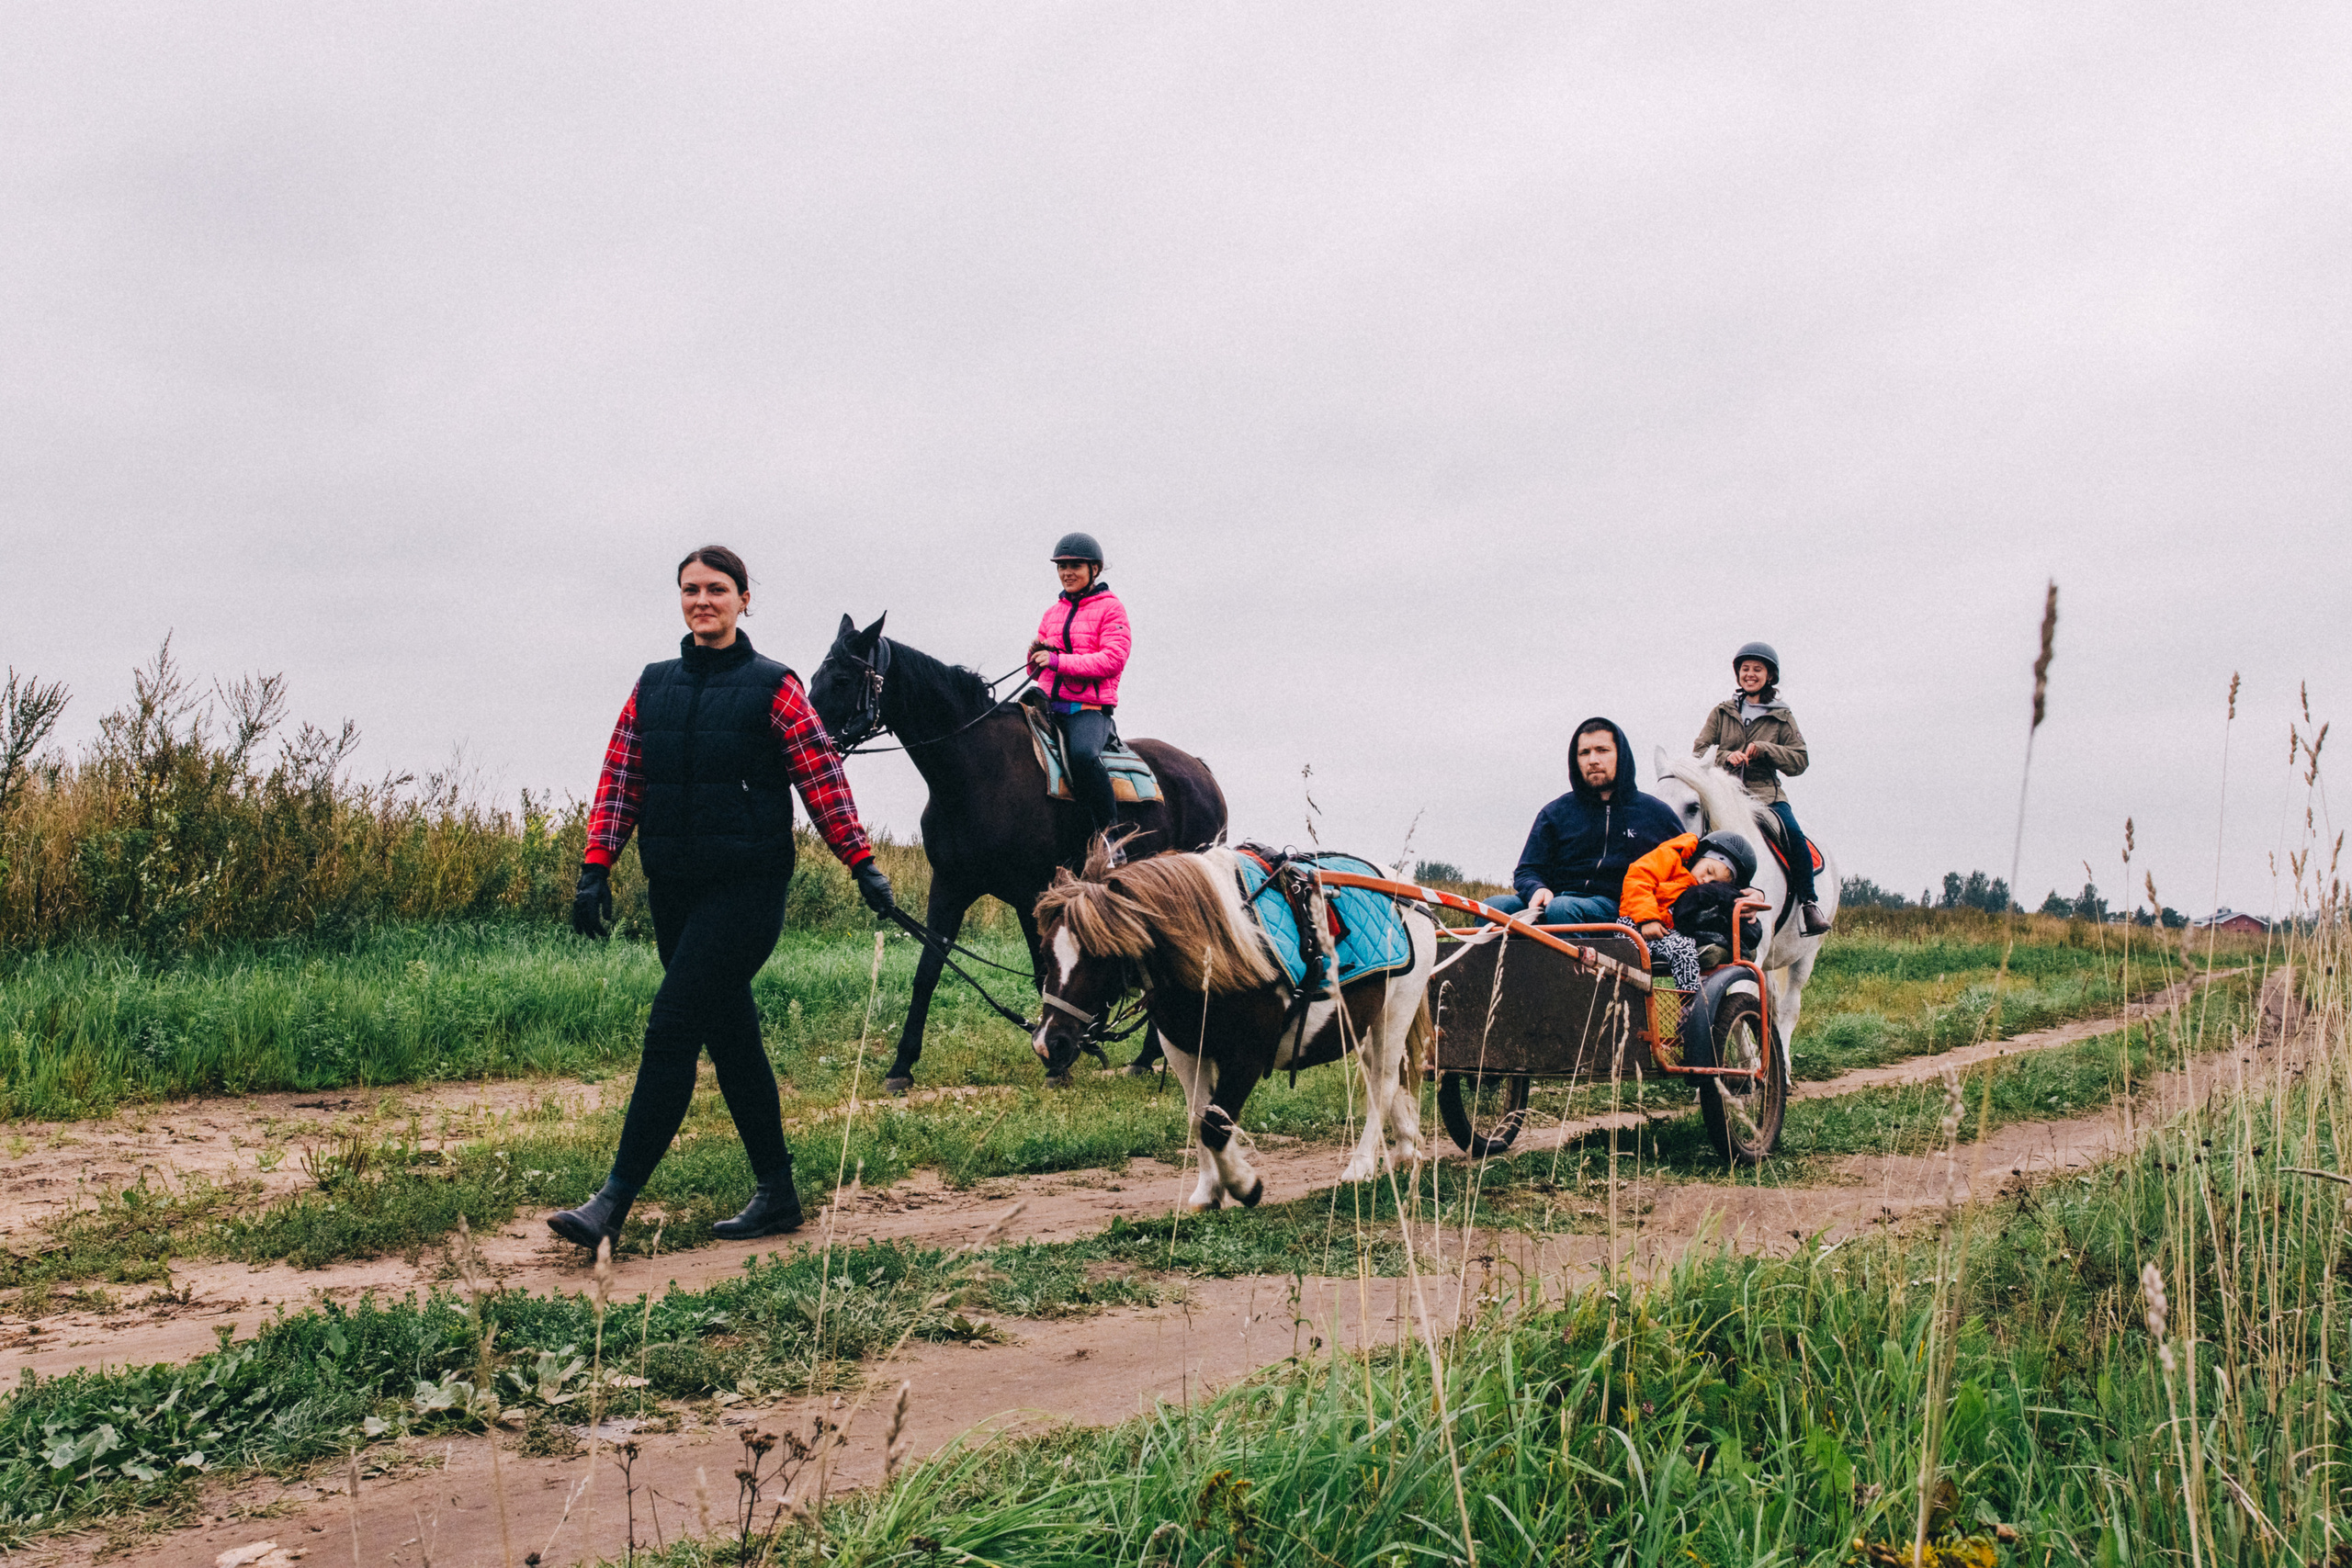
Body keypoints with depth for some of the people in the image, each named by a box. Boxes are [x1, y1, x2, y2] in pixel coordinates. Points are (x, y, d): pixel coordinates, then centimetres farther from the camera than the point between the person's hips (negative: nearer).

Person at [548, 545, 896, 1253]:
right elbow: (619, 779, 10)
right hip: (673, 887, 6)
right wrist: (596, 868, 2)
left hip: (746, 888, -6)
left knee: (672, 1028, -11)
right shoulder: (653, 686, 11)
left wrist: (862, 864, -7)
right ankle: (777, 1194, 21)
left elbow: (822, 778, -4)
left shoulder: (772, 687, -3)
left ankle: (615, 1201, -7)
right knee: (731, 1036, 11)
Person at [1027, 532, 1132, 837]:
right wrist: (1036, 657, -1)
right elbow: (1038, 671, 24)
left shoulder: (1110, 607, 3)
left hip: (1089, 708, -6)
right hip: (1048, 706, 6)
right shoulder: (1053, 613, 21)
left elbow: (1113, 659, -12)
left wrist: (1058, 660, -17)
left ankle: (1111, 831, -25)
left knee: (1083, 753, -36)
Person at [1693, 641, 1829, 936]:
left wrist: (1764, 749, -11)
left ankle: (1807, 903, -14)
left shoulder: (1782, 717, 11)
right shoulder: (1721, 712, 14)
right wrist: (1726, 756, -10)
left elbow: (1799, 760, 5)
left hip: (1767, 793, 0)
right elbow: (1699, 750, 10)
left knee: (1794, 836, -26)